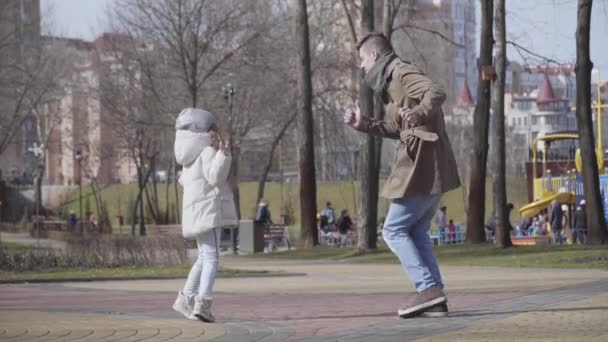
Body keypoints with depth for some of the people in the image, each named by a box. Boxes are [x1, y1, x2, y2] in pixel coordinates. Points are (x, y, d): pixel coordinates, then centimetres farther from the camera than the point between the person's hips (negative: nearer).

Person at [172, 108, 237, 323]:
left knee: (204, 257, 19)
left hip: (196, 212, 10)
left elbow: (184, 180, 31)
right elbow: (215, 176, -22)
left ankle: (185, 299, 18)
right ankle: (203, 303, -24)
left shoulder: (193, 153, 17)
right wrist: (223, 154, -31)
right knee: (211, 257, -13)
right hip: (208, 210, -10)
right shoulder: (208, 150, -11)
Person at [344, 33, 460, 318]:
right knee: (416, 232, 14)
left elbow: (435, 94, -28)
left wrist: (419, 114, -47)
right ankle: (435, 299, 8)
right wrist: (363, 124, 24)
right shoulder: (391, 81, 22)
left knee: (394, 230, -5)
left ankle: (428, 289, -12)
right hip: (433, 169, 10)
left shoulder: (402, 73, -9)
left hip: (420, 167, -10)